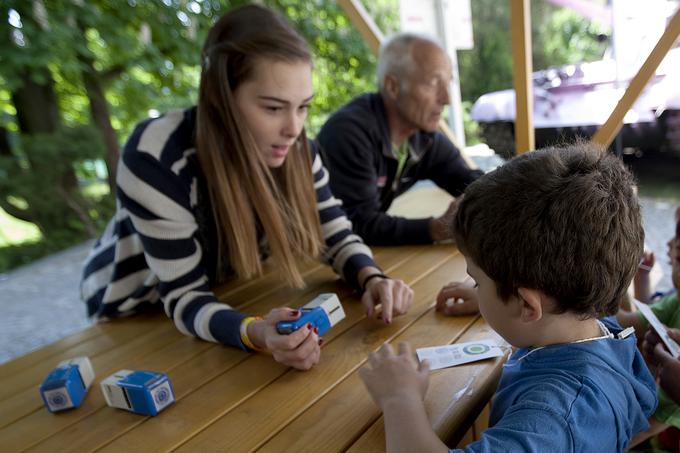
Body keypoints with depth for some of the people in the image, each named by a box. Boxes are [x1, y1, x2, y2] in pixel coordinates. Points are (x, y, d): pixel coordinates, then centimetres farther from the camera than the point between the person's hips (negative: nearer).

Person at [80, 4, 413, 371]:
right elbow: (185, 296, -28)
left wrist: (372, 279, -29)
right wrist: (256, 333, -45)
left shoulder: (291, 147, -17)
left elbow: (337, 236, -9)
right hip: (141, 313, -3)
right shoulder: (156, 160, -32)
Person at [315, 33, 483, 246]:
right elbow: (360, 225, -30)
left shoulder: (425, 134, -3)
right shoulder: (349, 132, -25)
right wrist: (440, 228, -38)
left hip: (369, 252, 6)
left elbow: (472, 182, 4)